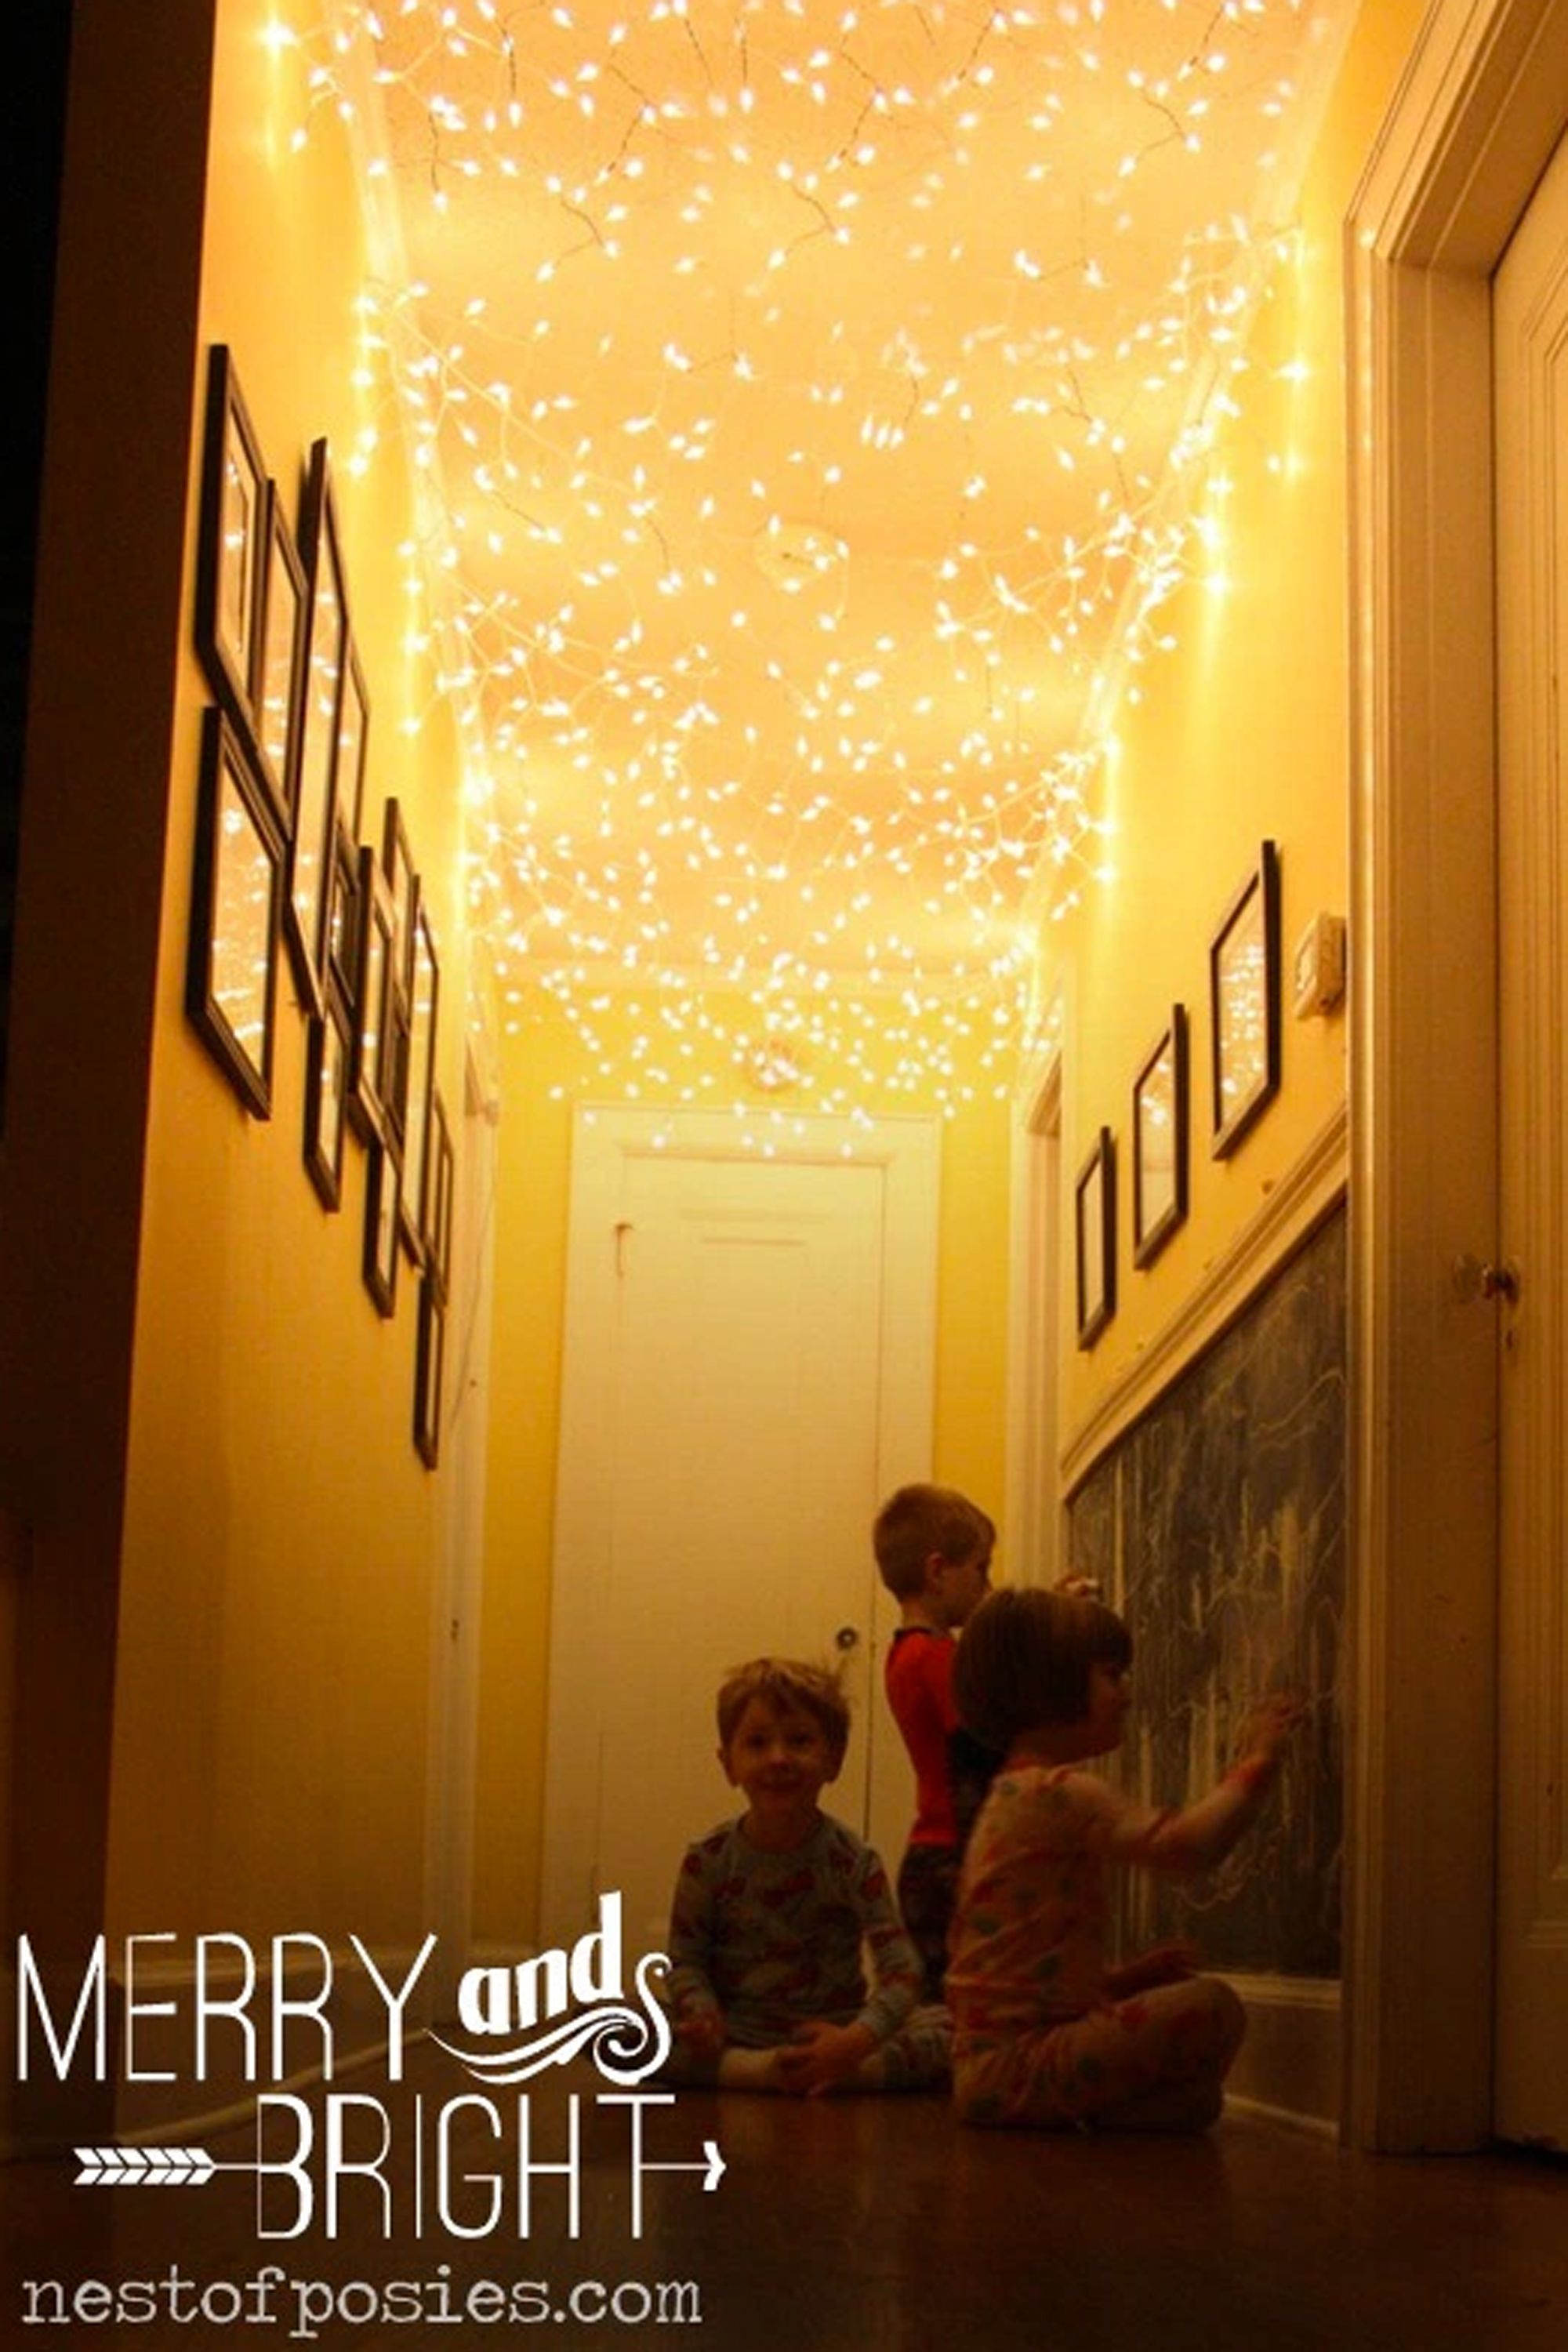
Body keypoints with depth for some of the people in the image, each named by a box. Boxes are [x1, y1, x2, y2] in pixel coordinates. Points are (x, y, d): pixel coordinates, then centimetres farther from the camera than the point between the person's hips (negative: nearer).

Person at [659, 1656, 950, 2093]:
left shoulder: (852, 1862, -5)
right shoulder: (709, 1860, -1)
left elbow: (901, 1969, -11)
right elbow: (685, 1958, 2)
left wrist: (857, 2040, -28)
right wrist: (701, 2013, -21)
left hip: (832, 2037, -1)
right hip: (733, 2037, 1)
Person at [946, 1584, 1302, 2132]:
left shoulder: (1011, 1794, 19)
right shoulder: (1060, 1793, -14)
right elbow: (1183, 1844, -26)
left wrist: (1124, 1979, 13)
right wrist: (1257, 1762, -12)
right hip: (1014, 2065, -10)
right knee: (1211, 2007, -22)